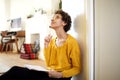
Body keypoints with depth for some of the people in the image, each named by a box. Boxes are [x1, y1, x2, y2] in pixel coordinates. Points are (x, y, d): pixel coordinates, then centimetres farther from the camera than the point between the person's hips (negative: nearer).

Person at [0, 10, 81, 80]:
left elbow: (77, 68, -4)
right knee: (16, 70, -19)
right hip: (51, 73, 6)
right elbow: (49, 64, 8)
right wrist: (46, 46, -3)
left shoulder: (71, 42, -10)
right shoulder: (52, 40, 9)